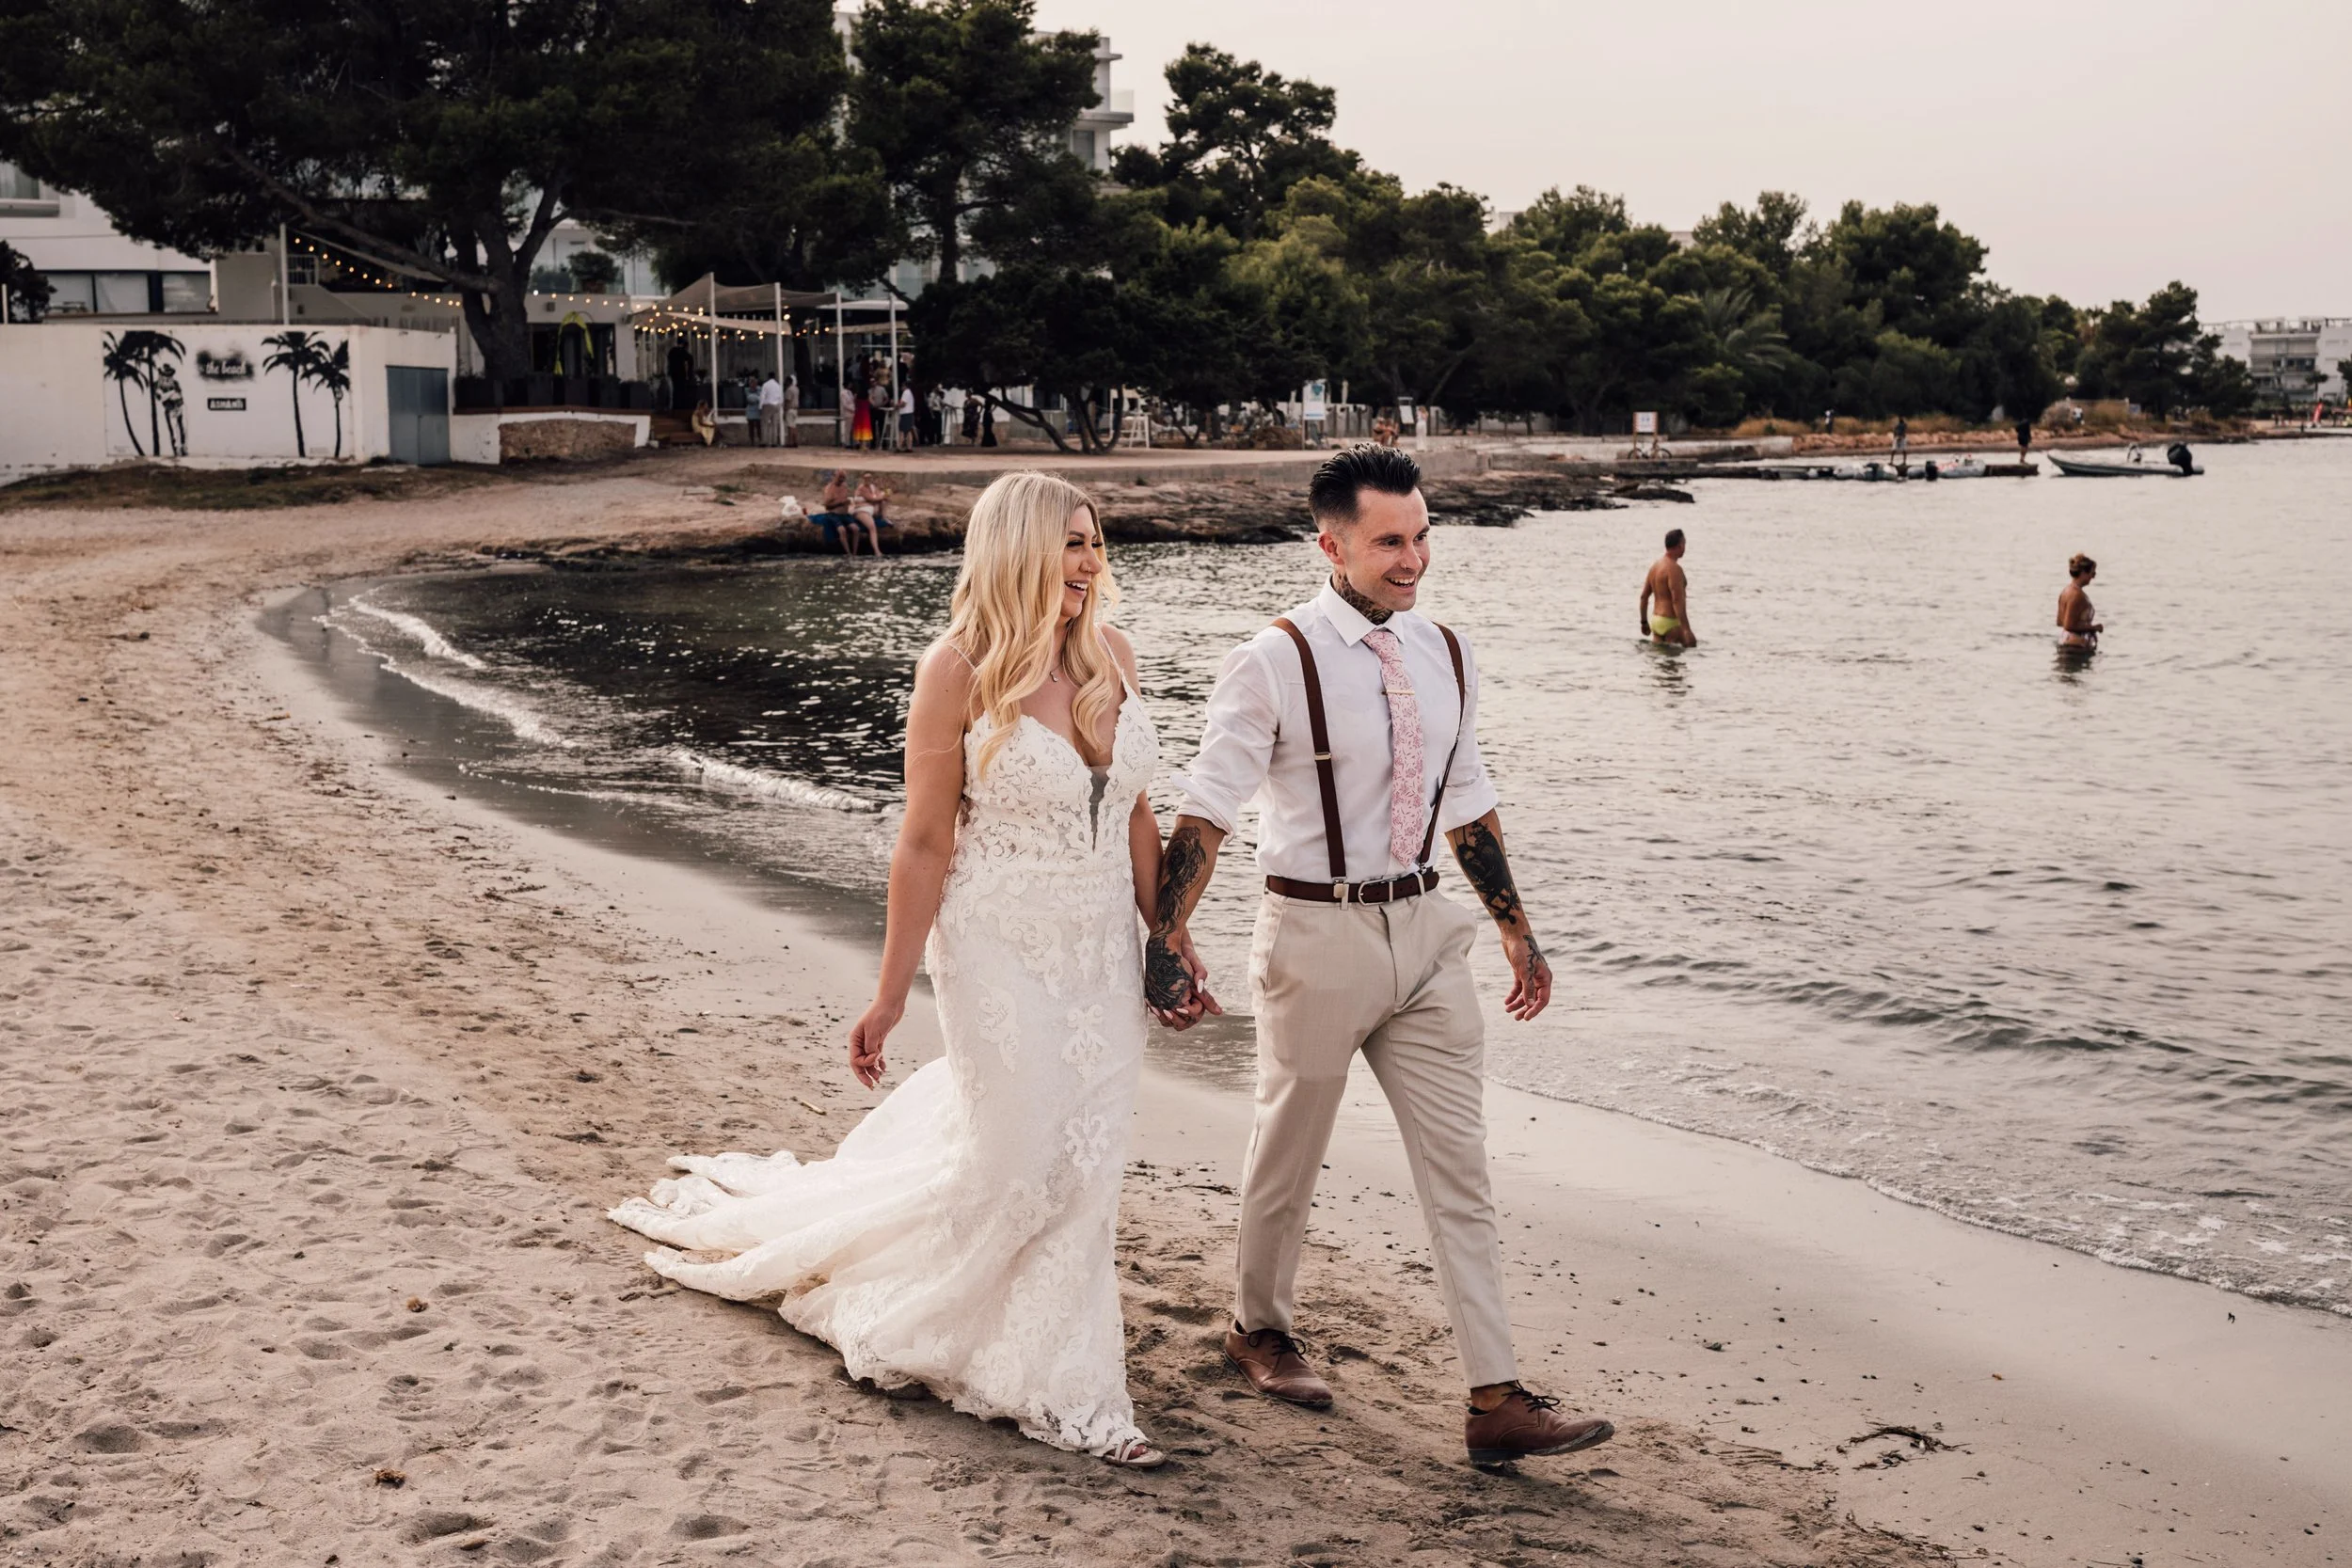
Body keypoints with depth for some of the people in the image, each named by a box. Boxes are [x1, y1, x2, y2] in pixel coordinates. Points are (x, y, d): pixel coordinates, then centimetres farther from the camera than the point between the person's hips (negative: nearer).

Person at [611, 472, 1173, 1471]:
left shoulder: (1110, 655, 2)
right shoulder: (961, 670, -13)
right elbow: (926, 844, -10)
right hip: (1001, 948, -5)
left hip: (1102, 951, 5)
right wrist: (890, 997, -8)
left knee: (1087, 1160, 7)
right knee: (1021, 1157, -2)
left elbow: (1136, 815, 11)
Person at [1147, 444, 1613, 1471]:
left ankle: (1496, 1402, 5)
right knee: (1289, 1149, 13)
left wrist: (1515, 925, 19)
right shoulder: (1276, 663, -13)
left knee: (1458, 1168, 3)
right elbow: (1207, 806, -14)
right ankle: (1259, 1327, 38)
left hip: (1424, 930, 5)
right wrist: (1168, 938, -21)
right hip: (1317, 933, -5)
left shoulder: (1445, 656, 5)